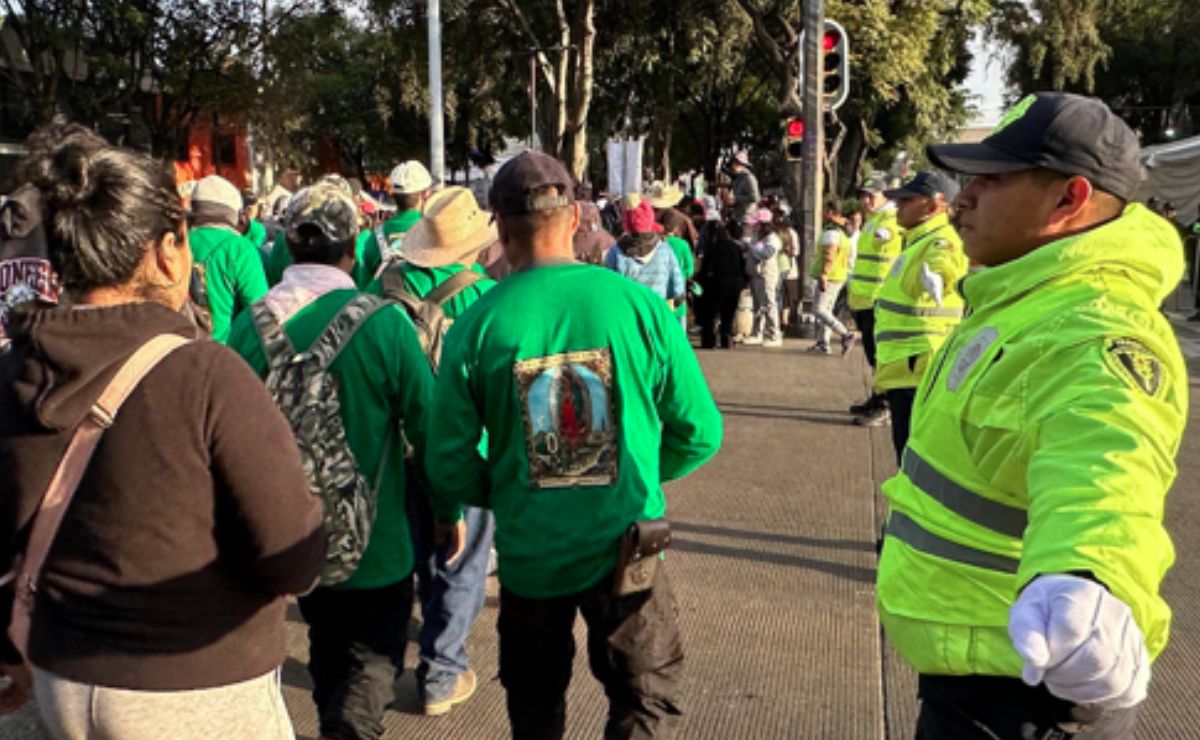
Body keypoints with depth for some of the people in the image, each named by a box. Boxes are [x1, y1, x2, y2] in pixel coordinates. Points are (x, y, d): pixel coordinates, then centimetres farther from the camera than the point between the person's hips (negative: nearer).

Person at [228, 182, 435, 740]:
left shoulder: (249, 325, -10)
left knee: (326, 648, 25)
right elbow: (426, 424, -17)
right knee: (374, 657, 11)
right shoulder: (383, 322, -21)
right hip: (375, 536, -4)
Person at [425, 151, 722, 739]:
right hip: (624, 543, -1)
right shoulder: (638, 304, -12)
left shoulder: (477, 325, -13)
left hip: (529, 551, 1)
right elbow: (700, 433, -5)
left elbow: (451, 466, -9)